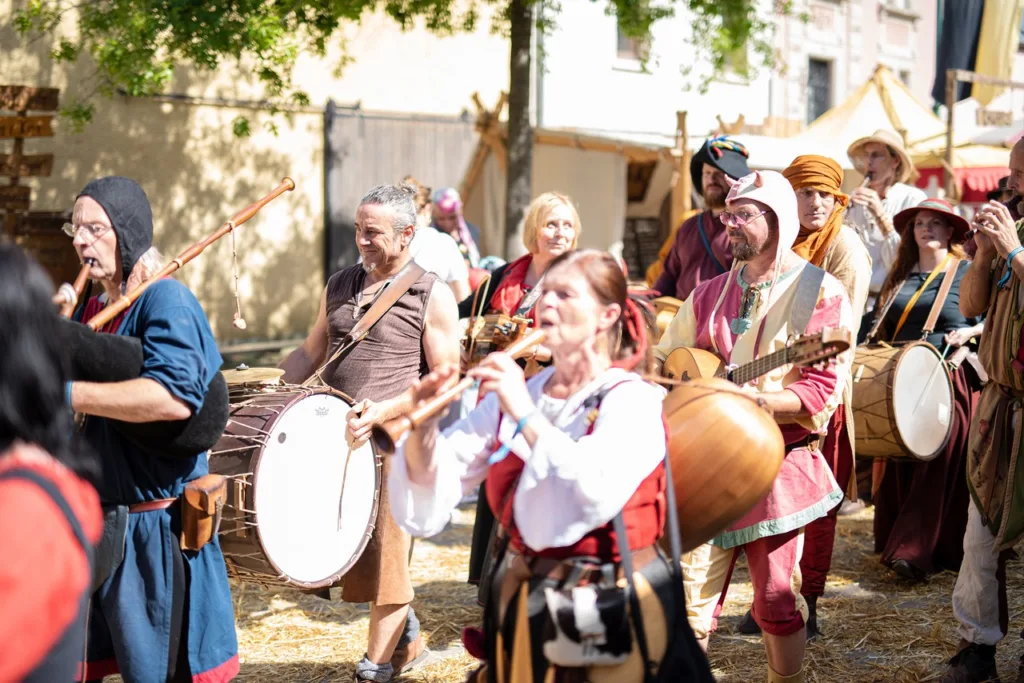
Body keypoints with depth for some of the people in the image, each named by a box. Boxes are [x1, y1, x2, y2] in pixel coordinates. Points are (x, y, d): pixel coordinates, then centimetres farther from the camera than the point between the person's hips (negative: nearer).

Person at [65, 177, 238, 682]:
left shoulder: (165, 301, -14)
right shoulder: (90, 307, 12)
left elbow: (176, 397, -31)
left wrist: (66, 392, -29)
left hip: (154, 526, -8)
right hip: (93, 517, 8)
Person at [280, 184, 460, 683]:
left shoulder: (432, 296, -6)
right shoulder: (339, 285, 12)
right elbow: (311, 353, 19)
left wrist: (383, 410, -21)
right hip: (336, 437, 6)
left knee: (385, 554, -3)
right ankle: (407, 639, 33)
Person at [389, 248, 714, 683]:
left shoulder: (631, 400, -11)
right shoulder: (514, 393, 4)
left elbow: (598, 494, -31)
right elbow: (429, 494, -1)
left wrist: (526, 415, -27)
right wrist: (422, 427, -19)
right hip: (520, 600, 5)